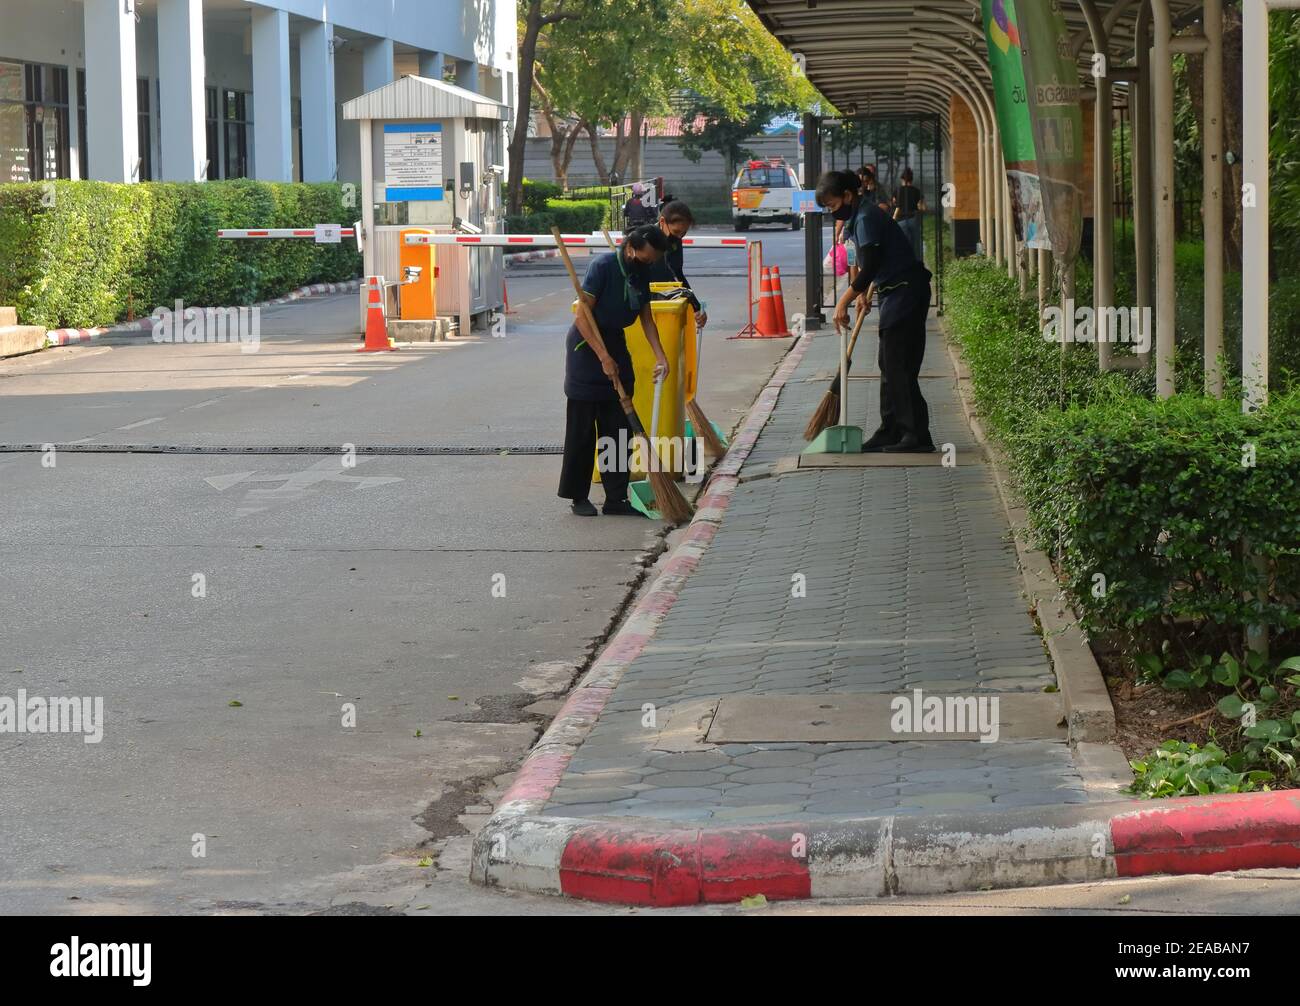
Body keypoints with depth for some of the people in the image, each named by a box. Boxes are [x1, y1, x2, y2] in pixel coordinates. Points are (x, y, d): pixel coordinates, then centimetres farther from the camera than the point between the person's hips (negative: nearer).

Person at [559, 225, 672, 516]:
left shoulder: (641, 273, 2)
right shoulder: (603, 266, -20)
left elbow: (646, 319, 8)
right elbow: (582, 317, -21)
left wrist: (660, 356, -5)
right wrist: (604, 357, -24)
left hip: (615, 342, 7)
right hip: (586, 343, -7)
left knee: (619, 426, 4)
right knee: (582, 427, -2)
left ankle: (616, 497, 8)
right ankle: (578, 497, 6)